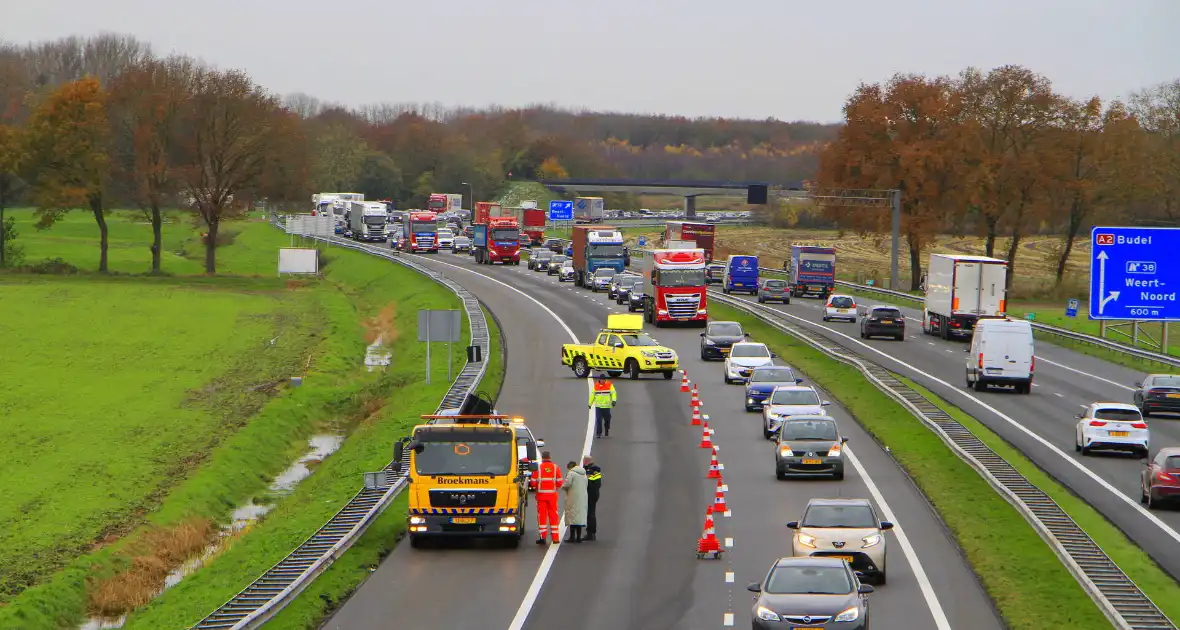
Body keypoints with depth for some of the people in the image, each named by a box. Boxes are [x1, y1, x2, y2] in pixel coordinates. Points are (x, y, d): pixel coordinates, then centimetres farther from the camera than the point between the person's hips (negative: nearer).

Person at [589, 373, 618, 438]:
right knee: (598, 420, -9)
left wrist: (614, 400, -27)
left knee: (607, 420, 10)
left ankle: (606, 432, 32)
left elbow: (613, 393, -10)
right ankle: (598, 433, -6)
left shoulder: (609, 385, -3)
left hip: (606, 406, -1)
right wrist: (590, 403, 19)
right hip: (598, 406, 1)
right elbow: (592, 394, 15)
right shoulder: (596, 386, 6)